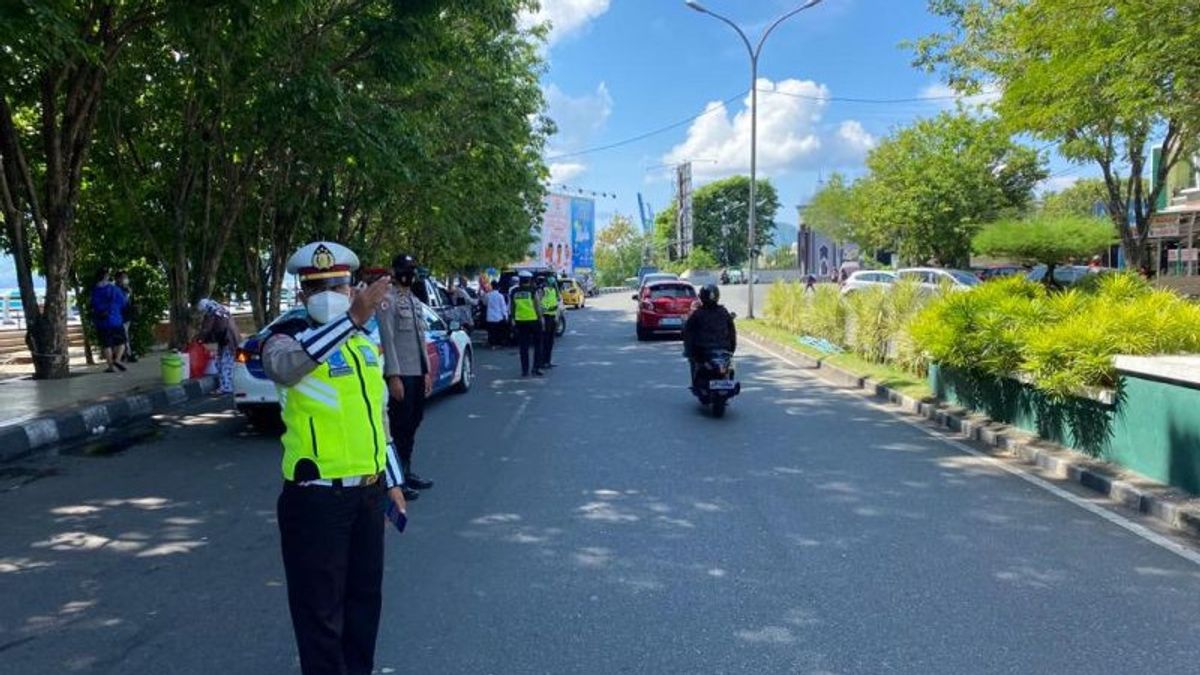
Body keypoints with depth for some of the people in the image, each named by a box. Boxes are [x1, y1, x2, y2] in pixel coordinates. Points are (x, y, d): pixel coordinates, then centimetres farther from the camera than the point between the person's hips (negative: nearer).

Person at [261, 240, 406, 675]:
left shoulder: (365, 343, 11)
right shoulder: (289, 337, -9)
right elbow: (282, 364, -36)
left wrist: (392, 480, 17)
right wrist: (350, 319, -47)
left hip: (368, 492, 7)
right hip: (317, 497, -6)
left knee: (365, 595, 20)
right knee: (320, 607, 3)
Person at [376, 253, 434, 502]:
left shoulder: (416, 302, 16)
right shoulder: (388, 300, -9)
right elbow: (388, 340, -15)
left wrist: (427, 371, 16)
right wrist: (394, 376, -19)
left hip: (418, 374, 8)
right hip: (401, 375, -8)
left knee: (412, 425, 14)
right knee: (399, 427, -3)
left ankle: (407, 473, 24)